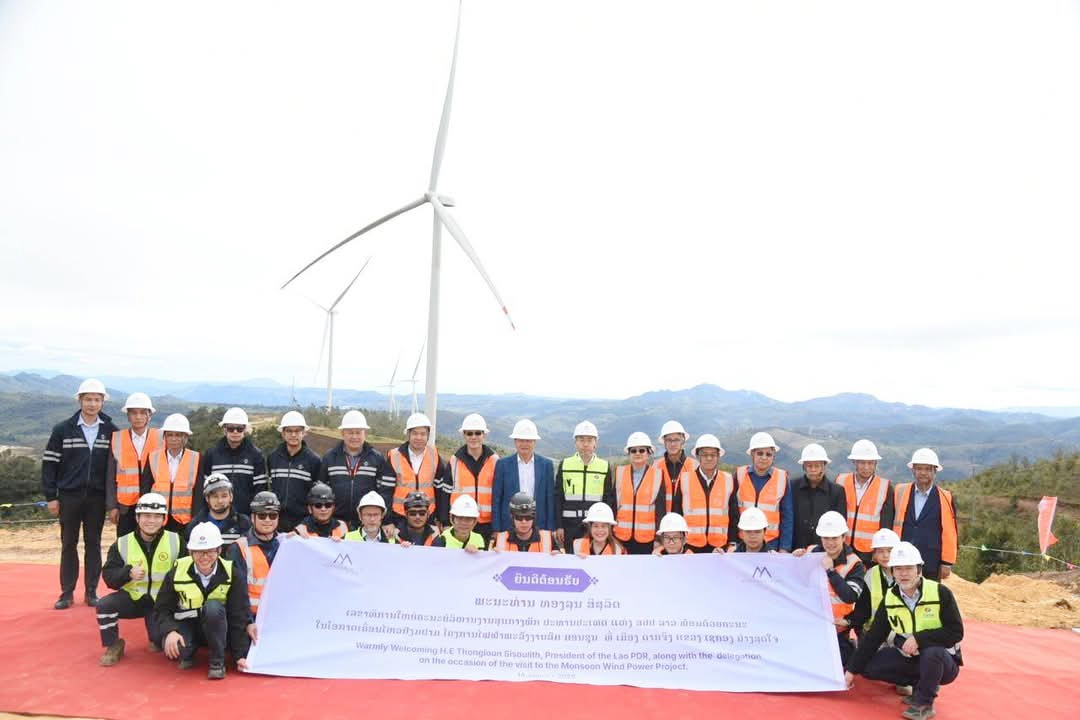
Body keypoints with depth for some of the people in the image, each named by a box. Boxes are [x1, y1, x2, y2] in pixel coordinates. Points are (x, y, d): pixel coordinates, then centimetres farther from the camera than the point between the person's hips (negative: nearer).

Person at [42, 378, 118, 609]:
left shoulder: (111, 431, 0)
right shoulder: (63, 429, -1)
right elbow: (49, 463, 0)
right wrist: (51, 497, -3)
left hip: (97, 497, 0)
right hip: (69, 496, 0)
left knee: (93, 544, 7)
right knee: (69, 545, 7)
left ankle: (91, 592, 15)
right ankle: (67, 593, 15)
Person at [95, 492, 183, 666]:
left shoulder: (175, 541, -6)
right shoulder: (122, 543, -3)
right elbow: (108, 576, -6)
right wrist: (128, 573, -25)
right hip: (132, 597, 2)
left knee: (161, 640, -20)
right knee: (104, 605, -26)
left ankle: (157, 638, 21)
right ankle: (114, 646, -1)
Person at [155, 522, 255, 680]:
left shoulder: (231, 573, -15)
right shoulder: (178, 571, -11)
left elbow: (239, 614, -14)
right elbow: (162, 609, -7)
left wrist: (241, 655, -17)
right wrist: (170, 631, -28)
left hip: (218, 628, -1)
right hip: (187, 625, 1)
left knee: (213, 606, -34)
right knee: (172, 647, -33)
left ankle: (217, 662, -16)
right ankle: (188, 653, 6)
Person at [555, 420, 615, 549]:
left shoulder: (605, 467, 4)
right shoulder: (564, 465, 5)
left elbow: (610, 500, 6)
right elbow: (558, 498, 5)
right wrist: (559, 526, 0)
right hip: (570, 526, 0)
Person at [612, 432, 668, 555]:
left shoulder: (657, 474, 0)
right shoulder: (620, 473, 5)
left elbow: (661, 509, -2)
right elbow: (613, 504, 8)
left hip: (647, 539, -2)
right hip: (622, 537, 2)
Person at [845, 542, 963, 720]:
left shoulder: (940, 593, -17)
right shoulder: (890, 599, -4)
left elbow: (956, 632, -17)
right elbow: (873, 636, 1)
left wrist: (919, 638, -27)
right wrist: (853, 669, 0)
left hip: (942, 661, -5)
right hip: (909, 658, 5)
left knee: (932, 652, -38)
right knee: (869, 666, -10)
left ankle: (923, 703, -11)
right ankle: (925, 685, 6)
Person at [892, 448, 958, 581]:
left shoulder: (945, 499, -2)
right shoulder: (900, 492, 2)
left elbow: (949, 534, 0)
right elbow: (893, 524, 7)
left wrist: (947, 563, 0)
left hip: (932, 565, -1)